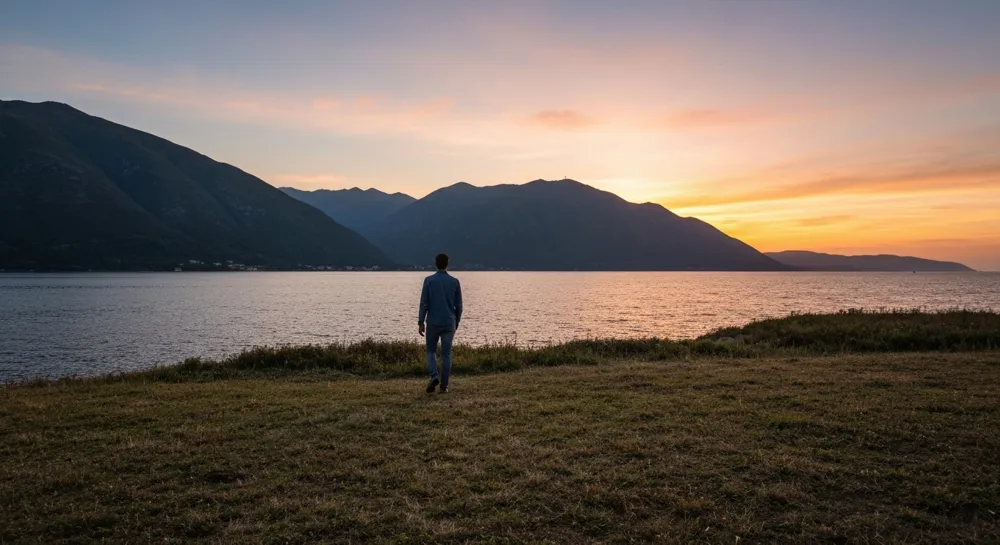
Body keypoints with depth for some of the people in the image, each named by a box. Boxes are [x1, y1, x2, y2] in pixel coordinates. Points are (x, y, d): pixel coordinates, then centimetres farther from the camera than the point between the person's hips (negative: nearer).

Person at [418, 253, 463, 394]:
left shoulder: (429, 280, -5)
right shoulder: (454, 282, 1)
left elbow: (424, 303, -6)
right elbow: (458, 305, 5)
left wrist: (420, 322, -1)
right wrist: (457, 322, 16)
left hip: (433, 322, -1)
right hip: (449, 323, 1)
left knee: (431, 350, 14)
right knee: (446, 354, 6)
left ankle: (434, 376, -8)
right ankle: (444, 386, 6)